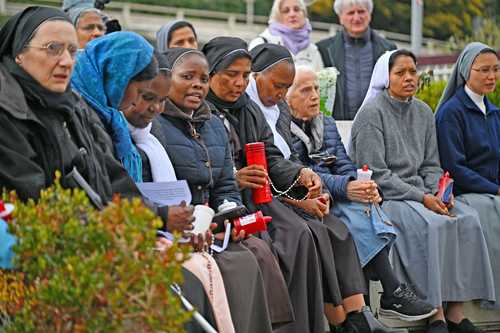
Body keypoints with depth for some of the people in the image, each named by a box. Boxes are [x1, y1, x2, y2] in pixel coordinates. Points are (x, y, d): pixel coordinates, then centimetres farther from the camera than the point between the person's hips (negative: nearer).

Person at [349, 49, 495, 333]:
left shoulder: (424, 112, 15)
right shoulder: (372, 113, -6)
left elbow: (432, 165, 16)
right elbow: (375, 174, -12)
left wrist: (440, 192, -6)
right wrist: (421, 198, -17)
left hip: (421, 191, 6)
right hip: (383, 196, -6)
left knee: (468, 219, -21)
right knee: (431, 224, -33)